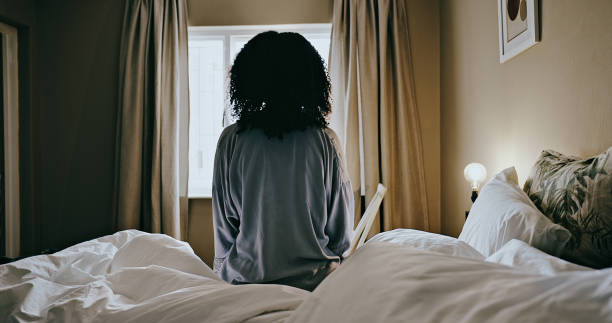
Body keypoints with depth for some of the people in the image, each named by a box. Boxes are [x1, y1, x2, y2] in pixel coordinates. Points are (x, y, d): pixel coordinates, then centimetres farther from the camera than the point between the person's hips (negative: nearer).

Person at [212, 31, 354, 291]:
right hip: (314, 279, 1)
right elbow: (343, 234, -1)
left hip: (245, 278, 0)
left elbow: (223, 227, 0)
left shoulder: (231, 140, -7)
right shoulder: (325, 140, -7)